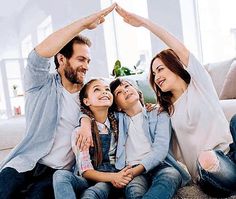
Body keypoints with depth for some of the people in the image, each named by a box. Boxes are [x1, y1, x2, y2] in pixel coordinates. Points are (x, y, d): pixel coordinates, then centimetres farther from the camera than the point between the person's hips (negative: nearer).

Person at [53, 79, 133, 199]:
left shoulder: (118, 122, 4)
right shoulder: (79, 132, -2)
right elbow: (85, 171, -8)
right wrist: (113, 177, -23)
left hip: (110, 184, -2)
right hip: (89, 180, 2)